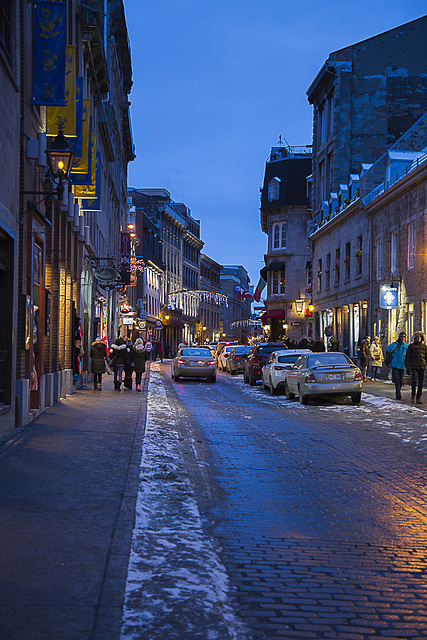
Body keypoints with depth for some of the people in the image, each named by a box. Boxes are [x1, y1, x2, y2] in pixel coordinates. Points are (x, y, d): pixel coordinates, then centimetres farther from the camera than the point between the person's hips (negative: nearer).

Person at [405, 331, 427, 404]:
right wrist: (407, 367, -5)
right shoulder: (411, 346, 1)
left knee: (420, 383, 1)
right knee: (415, 381, -17)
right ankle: (413, 395, 4)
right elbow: (407, 357, 2)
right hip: (414, 367, -3)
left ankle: (418, 398, 9)